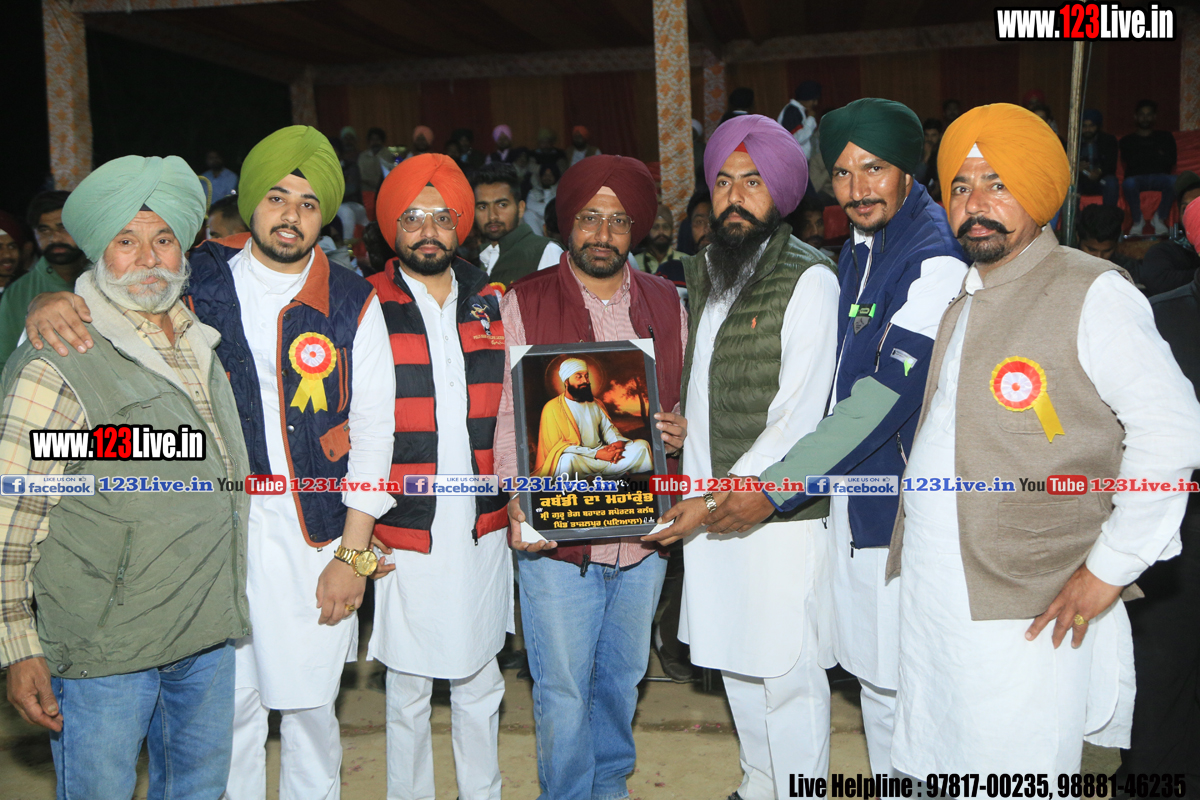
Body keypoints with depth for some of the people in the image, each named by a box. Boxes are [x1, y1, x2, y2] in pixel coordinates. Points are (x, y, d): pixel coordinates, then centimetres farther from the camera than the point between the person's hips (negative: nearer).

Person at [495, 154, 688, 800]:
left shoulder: (666, 304, 7)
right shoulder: (523, 304, -3)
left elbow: (684, 399, 15)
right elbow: (506, 414, -6)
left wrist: (680, 430, -8)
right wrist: (517, 501, -18)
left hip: (644, 533, 4)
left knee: (623, 676, 20)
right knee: (562, 689, 7)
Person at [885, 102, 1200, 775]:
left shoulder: (1091, 293, -10)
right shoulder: (957, 300, 13)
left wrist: (1110, 568, -13)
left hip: (1031, 615, -7)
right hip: (928, 597, 7)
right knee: (932, 770, 17)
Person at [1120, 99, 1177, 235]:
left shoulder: (1165, 136, 22)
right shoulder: (1127, 140, 19)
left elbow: (1170, 161, 8)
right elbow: (1130, 163, 2)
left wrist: (1143, 156, 6)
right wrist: (1156, 155, 8)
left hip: (1159, 177, 1)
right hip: (1137, 177, -1)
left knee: (1174, 181, -36)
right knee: (1128, 183, -40)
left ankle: (1160, 217, -15)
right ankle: (1137, 220, -18)